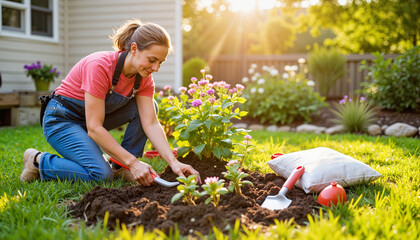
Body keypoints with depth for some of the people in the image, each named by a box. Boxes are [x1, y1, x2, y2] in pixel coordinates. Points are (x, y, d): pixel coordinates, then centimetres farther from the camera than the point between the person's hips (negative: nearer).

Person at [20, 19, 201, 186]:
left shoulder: (143, 78, -11)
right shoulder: (100, 66, -32)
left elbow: (151, 124, -15)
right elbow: (94, 128, -32)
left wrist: (173, 162, -28)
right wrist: (133, 162, -34)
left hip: (94, 116, 7)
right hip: (62, 120, -7)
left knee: (147, 108, -10)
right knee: (101, 174, -26)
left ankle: (120, 168, -3)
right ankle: (40, 160, -4)